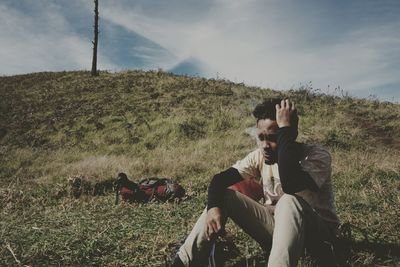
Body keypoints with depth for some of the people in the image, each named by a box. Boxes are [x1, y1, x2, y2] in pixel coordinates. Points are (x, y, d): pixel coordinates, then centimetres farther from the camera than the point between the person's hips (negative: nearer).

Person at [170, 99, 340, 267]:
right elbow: (219, 179, -9)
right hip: (275, 226, 5)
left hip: (317, 232, -4)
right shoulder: (260, 156, -6)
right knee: (223, 195, -11)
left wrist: (285, 127, -37)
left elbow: (289, 185, -43)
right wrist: (213, 206, -31)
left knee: (289, 201, -38)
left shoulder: (317, 156, -22)